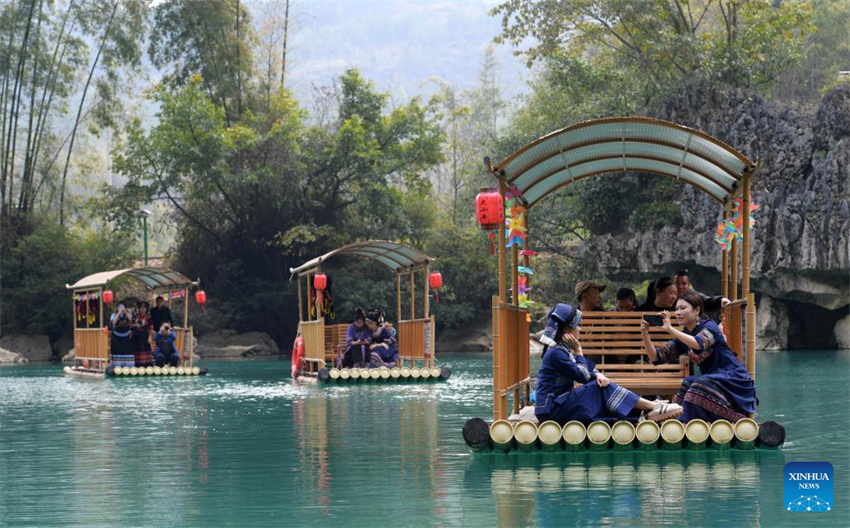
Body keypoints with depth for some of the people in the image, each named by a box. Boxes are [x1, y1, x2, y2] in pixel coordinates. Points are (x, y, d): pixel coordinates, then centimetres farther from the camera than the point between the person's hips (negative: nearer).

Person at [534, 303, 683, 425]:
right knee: (603, 389, -15)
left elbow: (590, 370, 12)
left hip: (562, 403, 9)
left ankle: (644, 415, -19)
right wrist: (578, 351, -10)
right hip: (551, 410, -9)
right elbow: (583, 376, -15)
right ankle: (653, 408, -15)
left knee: (601, 383, -4)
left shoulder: (564, 349, 14)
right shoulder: (556, 353, -17)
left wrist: (598, 375, -10)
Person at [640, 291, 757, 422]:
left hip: (735, 379, -7)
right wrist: (645, 334, -13)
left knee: (699, 388, -29)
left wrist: (670, 329, -37)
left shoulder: (709, 326, -10)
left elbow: (699, 344, -34)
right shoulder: (683, 338, 9)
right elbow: (656, 357, 2)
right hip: (711, 381, 7)